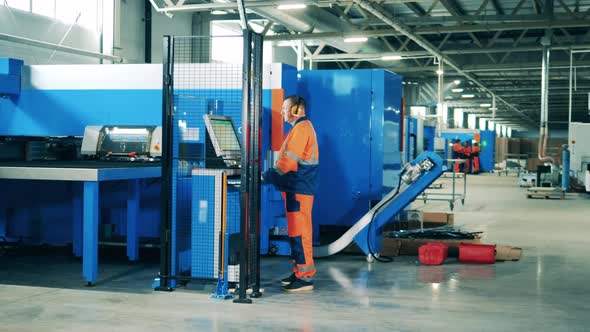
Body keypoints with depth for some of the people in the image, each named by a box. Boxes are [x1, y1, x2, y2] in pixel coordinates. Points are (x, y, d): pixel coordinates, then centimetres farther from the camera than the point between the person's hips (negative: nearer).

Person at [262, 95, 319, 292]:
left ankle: (305, 278, -7)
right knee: (296, 232, 13)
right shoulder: (298, 128, 20)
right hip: (295, 188, 10)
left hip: (299, 189, -10)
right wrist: (270, 174, 12)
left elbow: (288, 161, -19)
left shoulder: (302, 129, -14)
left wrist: (267, 177, -15)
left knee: (299, 233, -9)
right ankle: (299, 272, 20)